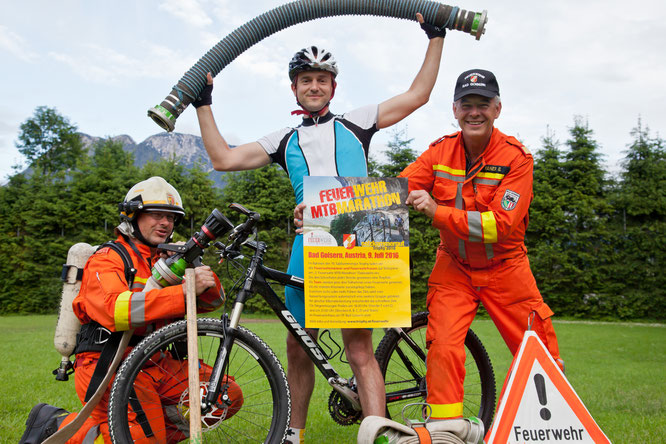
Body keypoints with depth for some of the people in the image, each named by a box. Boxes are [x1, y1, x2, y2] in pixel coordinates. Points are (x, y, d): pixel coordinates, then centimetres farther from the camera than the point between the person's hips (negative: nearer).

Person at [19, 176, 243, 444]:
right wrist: (184, 291, -35)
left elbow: (211, 301, 6)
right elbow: (116, 309, -28)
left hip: (155, 364, 7)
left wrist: (206, 278, -17)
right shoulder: (107, 259, -8)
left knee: (229, 396, -4)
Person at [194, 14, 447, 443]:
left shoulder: (355, 123, 16)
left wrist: (436, 37, 12)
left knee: (360, 348, -8)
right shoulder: (285, 140, 21)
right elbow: (224, 158, 16)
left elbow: (417, 94, 14)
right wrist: (204, 104, 16)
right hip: (308, 246, 3)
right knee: (298, 348, 8)